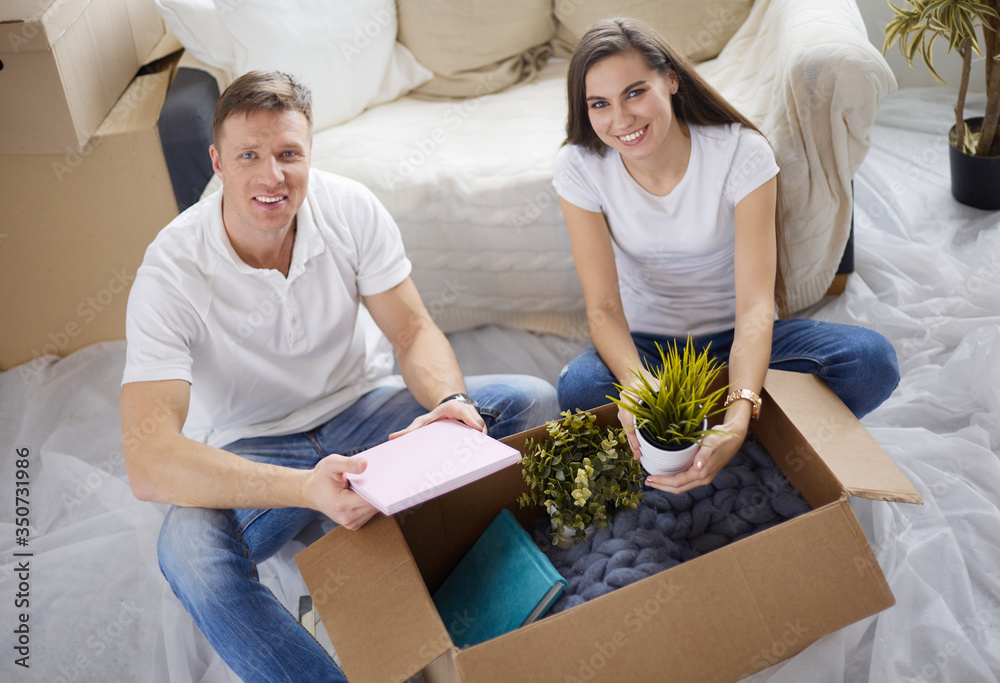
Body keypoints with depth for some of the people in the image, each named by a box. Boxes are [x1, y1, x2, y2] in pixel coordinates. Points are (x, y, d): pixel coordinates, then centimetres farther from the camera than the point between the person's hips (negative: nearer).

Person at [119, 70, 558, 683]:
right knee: (188, 549, -36)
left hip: (364, 409, 3)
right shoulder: (172, 273, -24)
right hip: (251, 450, -3)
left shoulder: (351, 208, -13)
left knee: (534, 402, -17)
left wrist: (449, 402, -33)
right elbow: (148, 460, -32)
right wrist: (306, 487, -48)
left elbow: (414, 331, -8)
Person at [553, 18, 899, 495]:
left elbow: (755, 305, -27)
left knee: (871, 359, -27)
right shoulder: (579, 167, -14)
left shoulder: (742, 154, -19)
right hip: (644, 343, 0)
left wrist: (737, 423, -46)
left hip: (734, 337, 0)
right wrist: (637, 384, -42)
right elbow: (603, 307, -18)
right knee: (579, 387, -35)